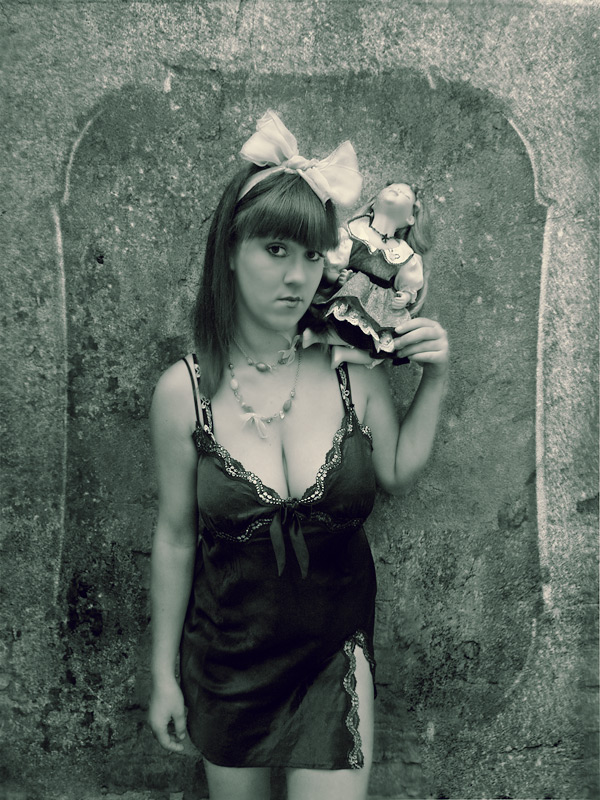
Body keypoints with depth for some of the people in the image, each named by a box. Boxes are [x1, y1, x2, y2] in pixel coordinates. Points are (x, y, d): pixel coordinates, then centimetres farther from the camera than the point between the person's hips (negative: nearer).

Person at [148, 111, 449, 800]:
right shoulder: (185, 390, -15)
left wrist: (433, 382, -9)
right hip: (225, 658, 1)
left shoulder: (354, 374, -12)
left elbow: (397, 474, 5)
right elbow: (174, 540, -6)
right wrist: (164, 674, 3)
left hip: (334, 648, 0)